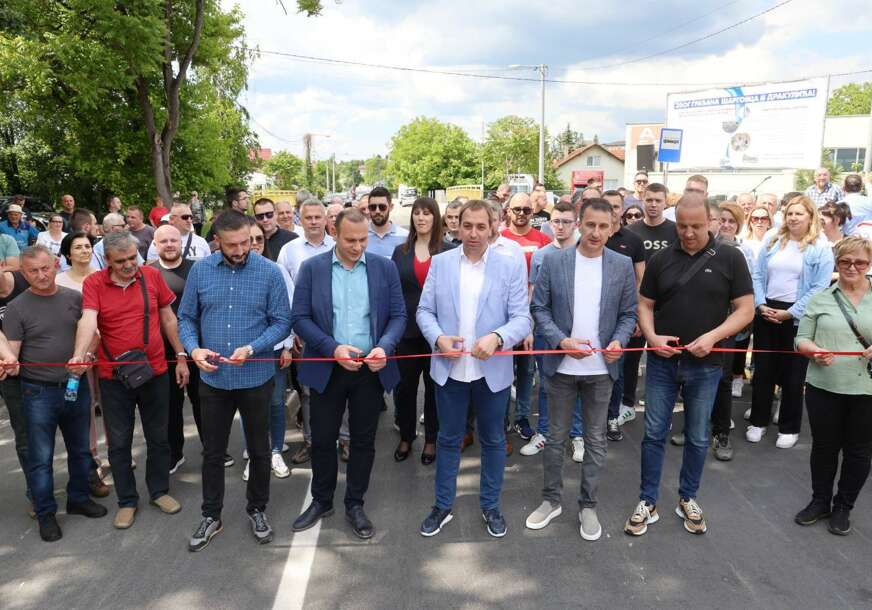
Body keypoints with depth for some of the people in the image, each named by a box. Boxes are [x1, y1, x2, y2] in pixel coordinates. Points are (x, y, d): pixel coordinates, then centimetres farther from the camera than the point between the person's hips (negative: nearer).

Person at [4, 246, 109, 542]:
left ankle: (79, 498, 35)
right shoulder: (16, 308, -5)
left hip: (77, 387, 3)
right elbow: (11, 351, -9)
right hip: (39, 393, -3)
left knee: (80, 450, 16)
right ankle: (45, 514, 21)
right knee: (41, 457, 5)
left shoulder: (75, 298, 3)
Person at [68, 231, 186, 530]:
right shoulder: (93, 283, -8)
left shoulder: (152, 276, -3)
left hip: (154, 371, 1)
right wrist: (79, 356, -41)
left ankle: (159, 491, 32)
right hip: (113, 376, -1)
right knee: (118, 442, 10)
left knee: (158, 436, 13)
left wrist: (181, 357, 6)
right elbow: (88, 320, -24)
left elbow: (168, 318, 5)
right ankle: (127, 500, 27)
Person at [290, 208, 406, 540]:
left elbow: (398, 315, 0)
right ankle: (321, 501, 33)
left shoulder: (385, 267, 0)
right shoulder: (311, 268, -3)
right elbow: (300, 317, -6)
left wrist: (384, 347, -19)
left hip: (371, 369, 1)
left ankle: (355, 504, 30)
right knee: (322, 439, 11)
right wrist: (334, 348, -18)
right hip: (327, 368, 0)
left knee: (364, 440, 11)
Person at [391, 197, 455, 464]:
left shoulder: (449, 251, -2)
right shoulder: (400, 252, 6)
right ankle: (406, 437, 29)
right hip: (407, 329, 2)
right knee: (405, 385, 10)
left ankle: (431, 439, 26)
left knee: (434, 385, 10)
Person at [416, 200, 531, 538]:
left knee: (493, 440, 15)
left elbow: (522, 318, -9)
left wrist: (496, 337, -27)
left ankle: (490, 505, 35)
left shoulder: (512, 265, -5)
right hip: (449, 368, 1)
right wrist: (438, 338, -17)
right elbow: (424, 310, 2)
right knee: (448, 439, 15)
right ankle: (443, 505, 32)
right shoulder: (440, 262, 1)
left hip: (493, 370, -1)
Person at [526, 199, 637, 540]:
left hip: (601, 368, 1)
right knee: (556, 437, 12)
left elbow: (628, 313, 3)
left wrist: (618, 341, -15)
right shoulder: (553, 261, -5)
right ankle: (551, 500, 30)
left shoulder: (623, 265, -1)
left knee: (596, 440, 12)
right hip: (561, 365, 0)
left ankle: (588, 505, 28)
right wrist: (561, 340, -16)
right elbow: (539, 308, -3)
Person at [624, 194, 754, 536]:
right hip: (662, 361, 1)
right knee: (654, 433, 6)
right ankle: (648, 503, 19)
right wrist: (652, 336, -12)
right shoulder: (661, 260, 3)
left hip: (705, 365, -1)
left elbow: (745, 310, -4)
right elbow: (645, 305, 6)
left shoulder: (730, 259, -3)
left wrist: (713, 336, -18)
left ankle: (687, 499, 31)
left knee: (698, 437, 13)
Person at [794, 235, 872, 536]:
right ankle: (820, 501, 33)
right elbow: (801, 339, 4)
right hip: (823, 388, 0)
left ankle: (843, 507, 31)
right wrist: (814, 351, -18)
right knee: (823, 447, 13)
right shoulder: (820, 298, 4)